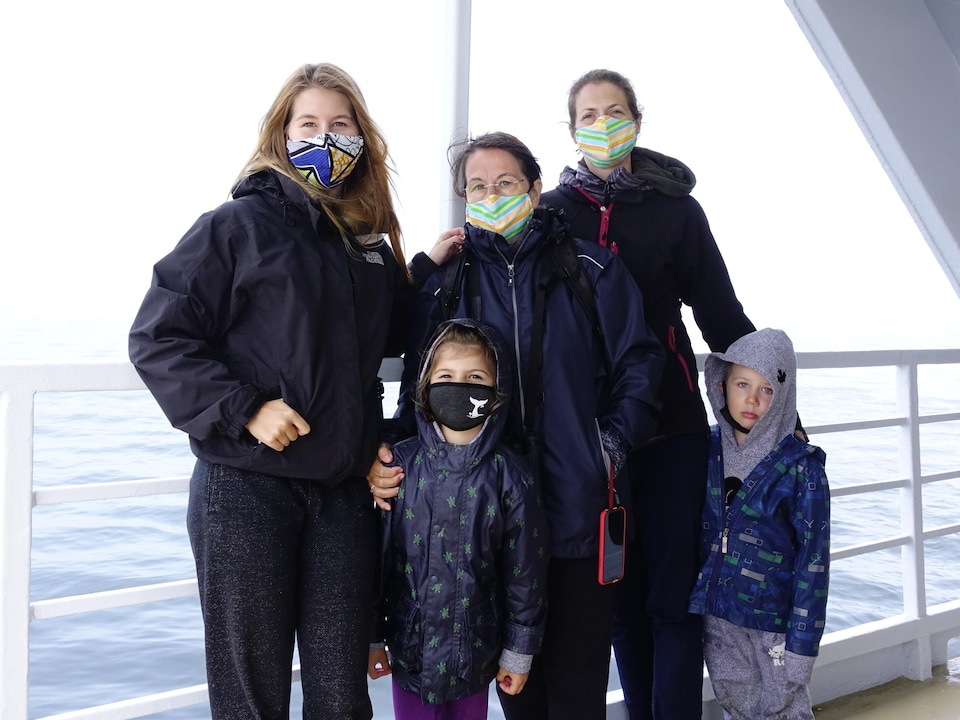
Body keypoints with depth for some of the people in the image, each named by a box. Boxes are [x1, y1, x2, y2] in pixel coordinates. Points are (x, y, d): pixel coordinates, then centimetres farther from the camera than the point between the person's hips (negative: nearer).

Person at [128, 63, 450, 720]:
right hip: (246, 487, -4)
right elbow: (158, 337, -7)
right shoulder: (242, 223, -4)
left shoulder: (372, 242, 12)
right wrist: (242, 409, -17)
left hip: (344, 492, 4)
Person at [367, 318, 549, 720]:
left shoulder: (510, 477, -7)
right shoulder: (401, 464, -5)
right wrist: (372, 638, 1)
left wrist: (518, 652, 1)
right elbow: (379, 553, -1)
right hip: (409, 645, 1)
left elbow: (525, 573, -2)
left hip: (476, 651, 0)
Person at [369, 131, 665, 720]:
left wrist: (611, 445, -8)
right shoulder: (447, 283, 9)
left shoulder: (590, 269, 3)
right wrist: (392, 456, -6)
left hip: (579, 509, -2)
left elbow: (639, 363, 3)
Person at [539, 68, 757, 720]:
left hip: (672, 426, -1)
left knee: (673, 598, -1)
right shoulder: (553, 211, 7)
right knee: (622, 598, 11)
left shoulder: (675, 208, 6)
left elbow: (723, 315, 5)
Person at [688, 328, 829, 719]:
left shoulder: (800, 466, -13)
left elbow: (813, 558, -12)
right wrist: (694, 604, 10)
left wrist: (802, 641, -13)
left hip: (774, 619, -4)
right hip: (717, 615, 4)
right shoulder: (709, 450, 0)